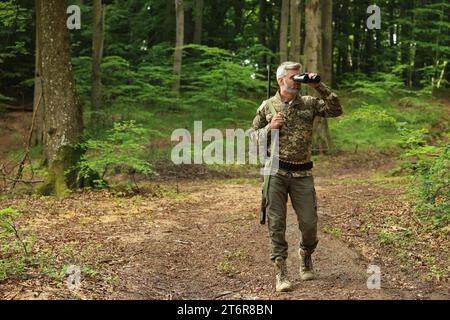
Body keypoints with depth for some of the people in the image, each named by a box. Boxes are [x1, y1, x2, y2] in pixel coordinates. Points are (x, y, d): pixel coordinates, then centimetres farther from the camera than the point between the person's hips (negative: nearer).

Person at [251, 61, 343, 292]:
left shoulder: (309, 103, 7)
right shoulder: (267, 107, 6)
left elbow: (336, 110, -5)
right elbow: (254, 136, 11)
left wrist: (319, 87, -10)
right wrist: (270, 128, -8)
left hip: (302, 173, 1)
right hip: (276, 172, -1)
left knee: (309, 223, 3)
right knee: (276, 222, -2)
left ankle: (306, 256, 33)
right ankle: (280, 272, 5)